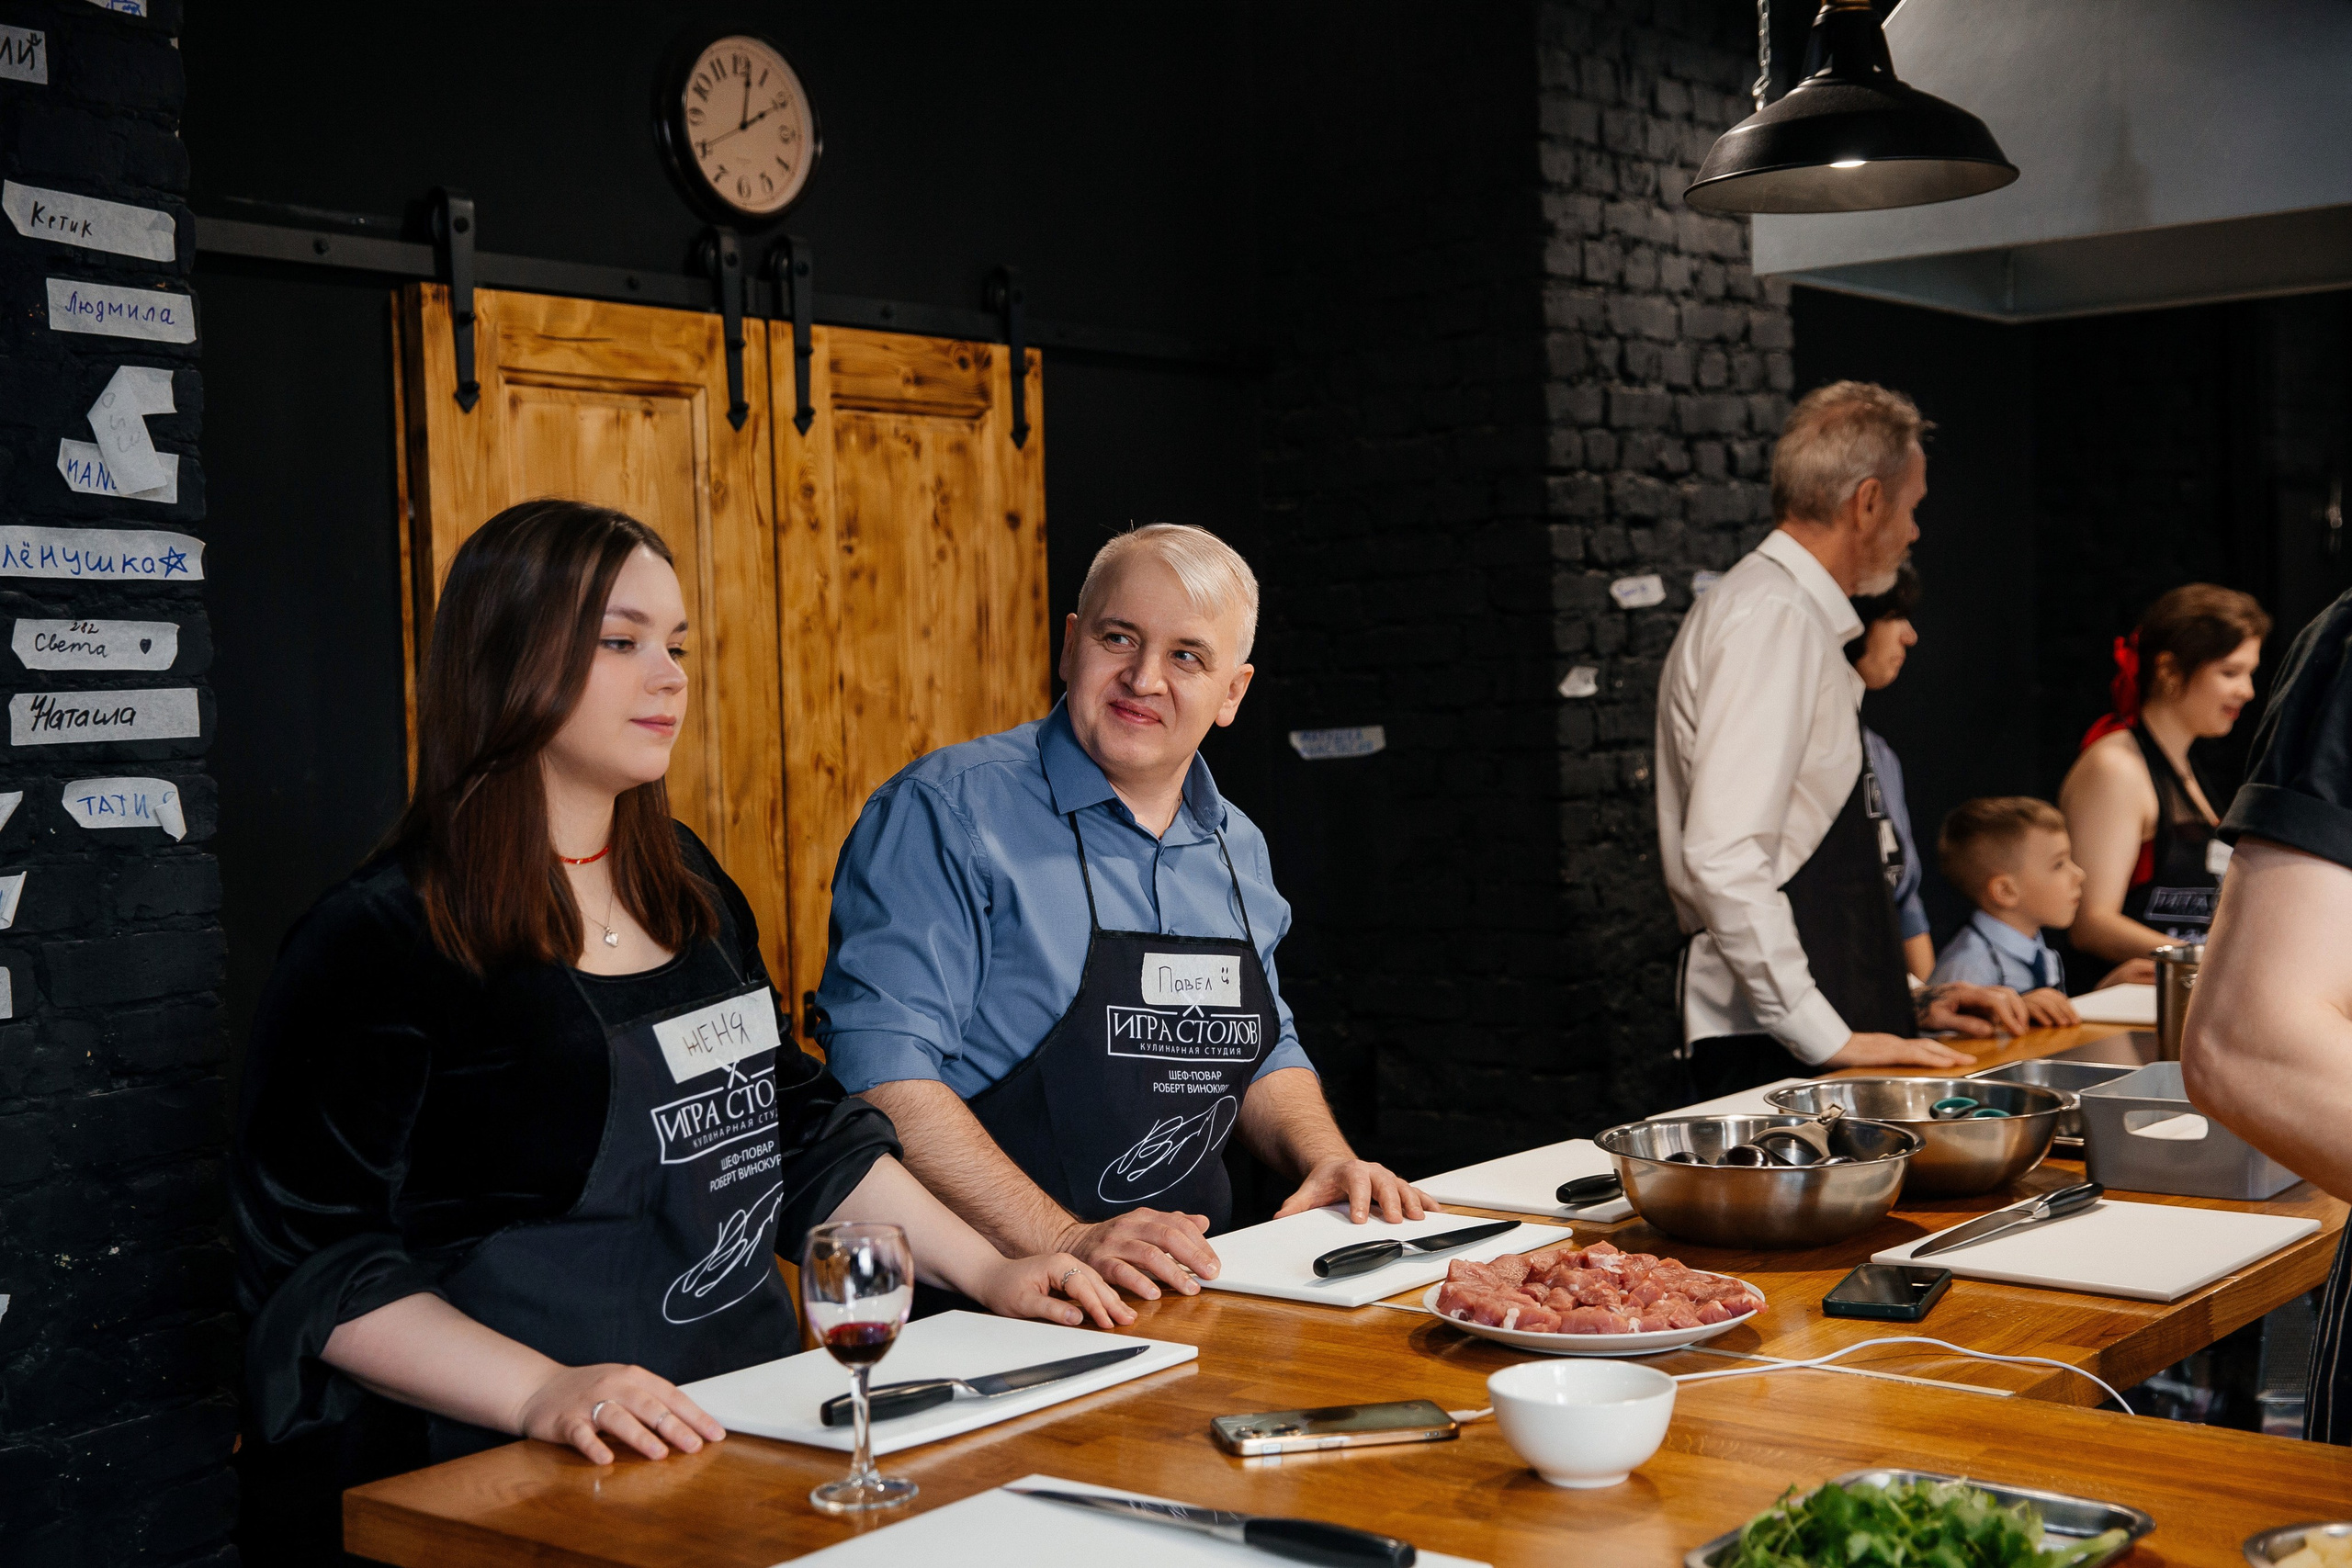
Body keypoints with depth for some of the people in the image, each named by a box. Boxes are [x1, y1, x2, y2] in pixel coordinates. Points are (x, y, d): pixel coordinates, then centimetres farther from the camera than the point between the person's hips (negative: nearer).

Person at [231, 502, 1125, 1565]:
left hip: (747, 1432, 7)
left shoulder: (685, 888, 15)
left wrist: (985, 1270, 13)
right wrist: (544, 1395, -24)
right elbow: (316, 1260, -12)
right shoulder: (377, 940, -8)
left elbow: (796, 1124, 22)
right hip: (511, 1478, -7)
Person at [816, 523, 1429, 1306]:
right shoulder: (945, 813, -8)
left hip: (1195, 1282, 6)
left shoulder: (1237, 847, 14)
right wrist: (1065, 1242, -23)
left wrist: (1325, 1156, 6)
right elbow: (882, 1067, -17)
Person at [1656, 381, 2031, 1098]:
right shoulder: (1770, 620, -12)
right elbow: (1723, 858, -22)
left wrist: (1909, 1001, 20)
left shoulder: (1793, 617, 19)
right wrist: (1827, 1037, -20)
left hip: (1819, 1045, 9)